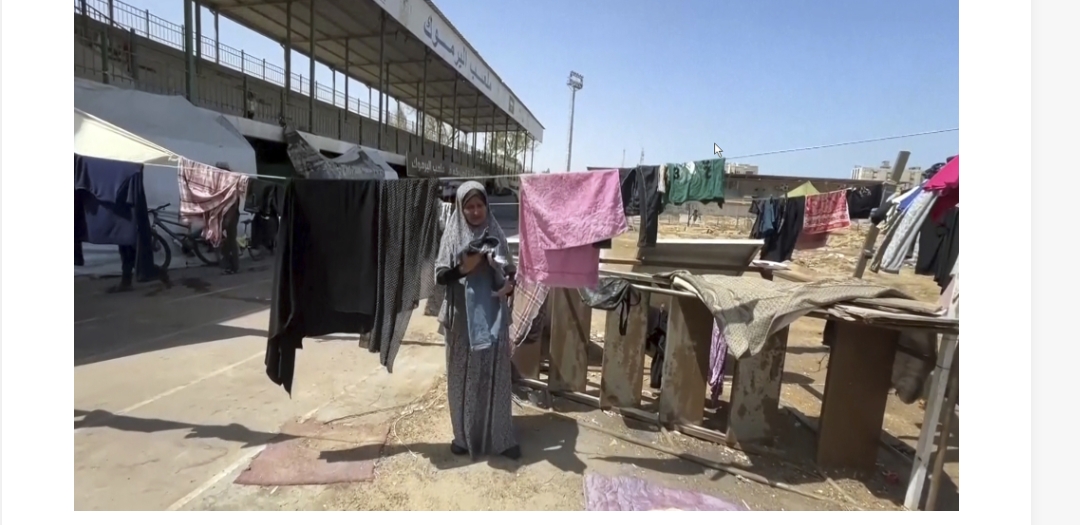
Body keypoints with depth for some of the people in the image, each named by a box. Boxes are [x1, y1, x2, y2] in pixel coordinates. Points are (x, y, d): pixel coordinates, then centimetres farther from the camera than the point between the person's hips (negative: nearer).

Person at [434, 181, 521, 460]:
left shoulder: (496, 235, 3)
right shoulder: (452, 236, -1)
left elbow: (510, 272, 7)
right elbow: (440, 276, -4)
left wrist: (509, 284, -15)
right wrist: (464, 268, -21)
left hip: (493, 319, 1)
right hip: (462, 319, -1)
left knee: (495, 376, 9)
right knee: (463, 377, 11)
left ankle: (500, 437, 25)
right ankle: (464, 434, 29)